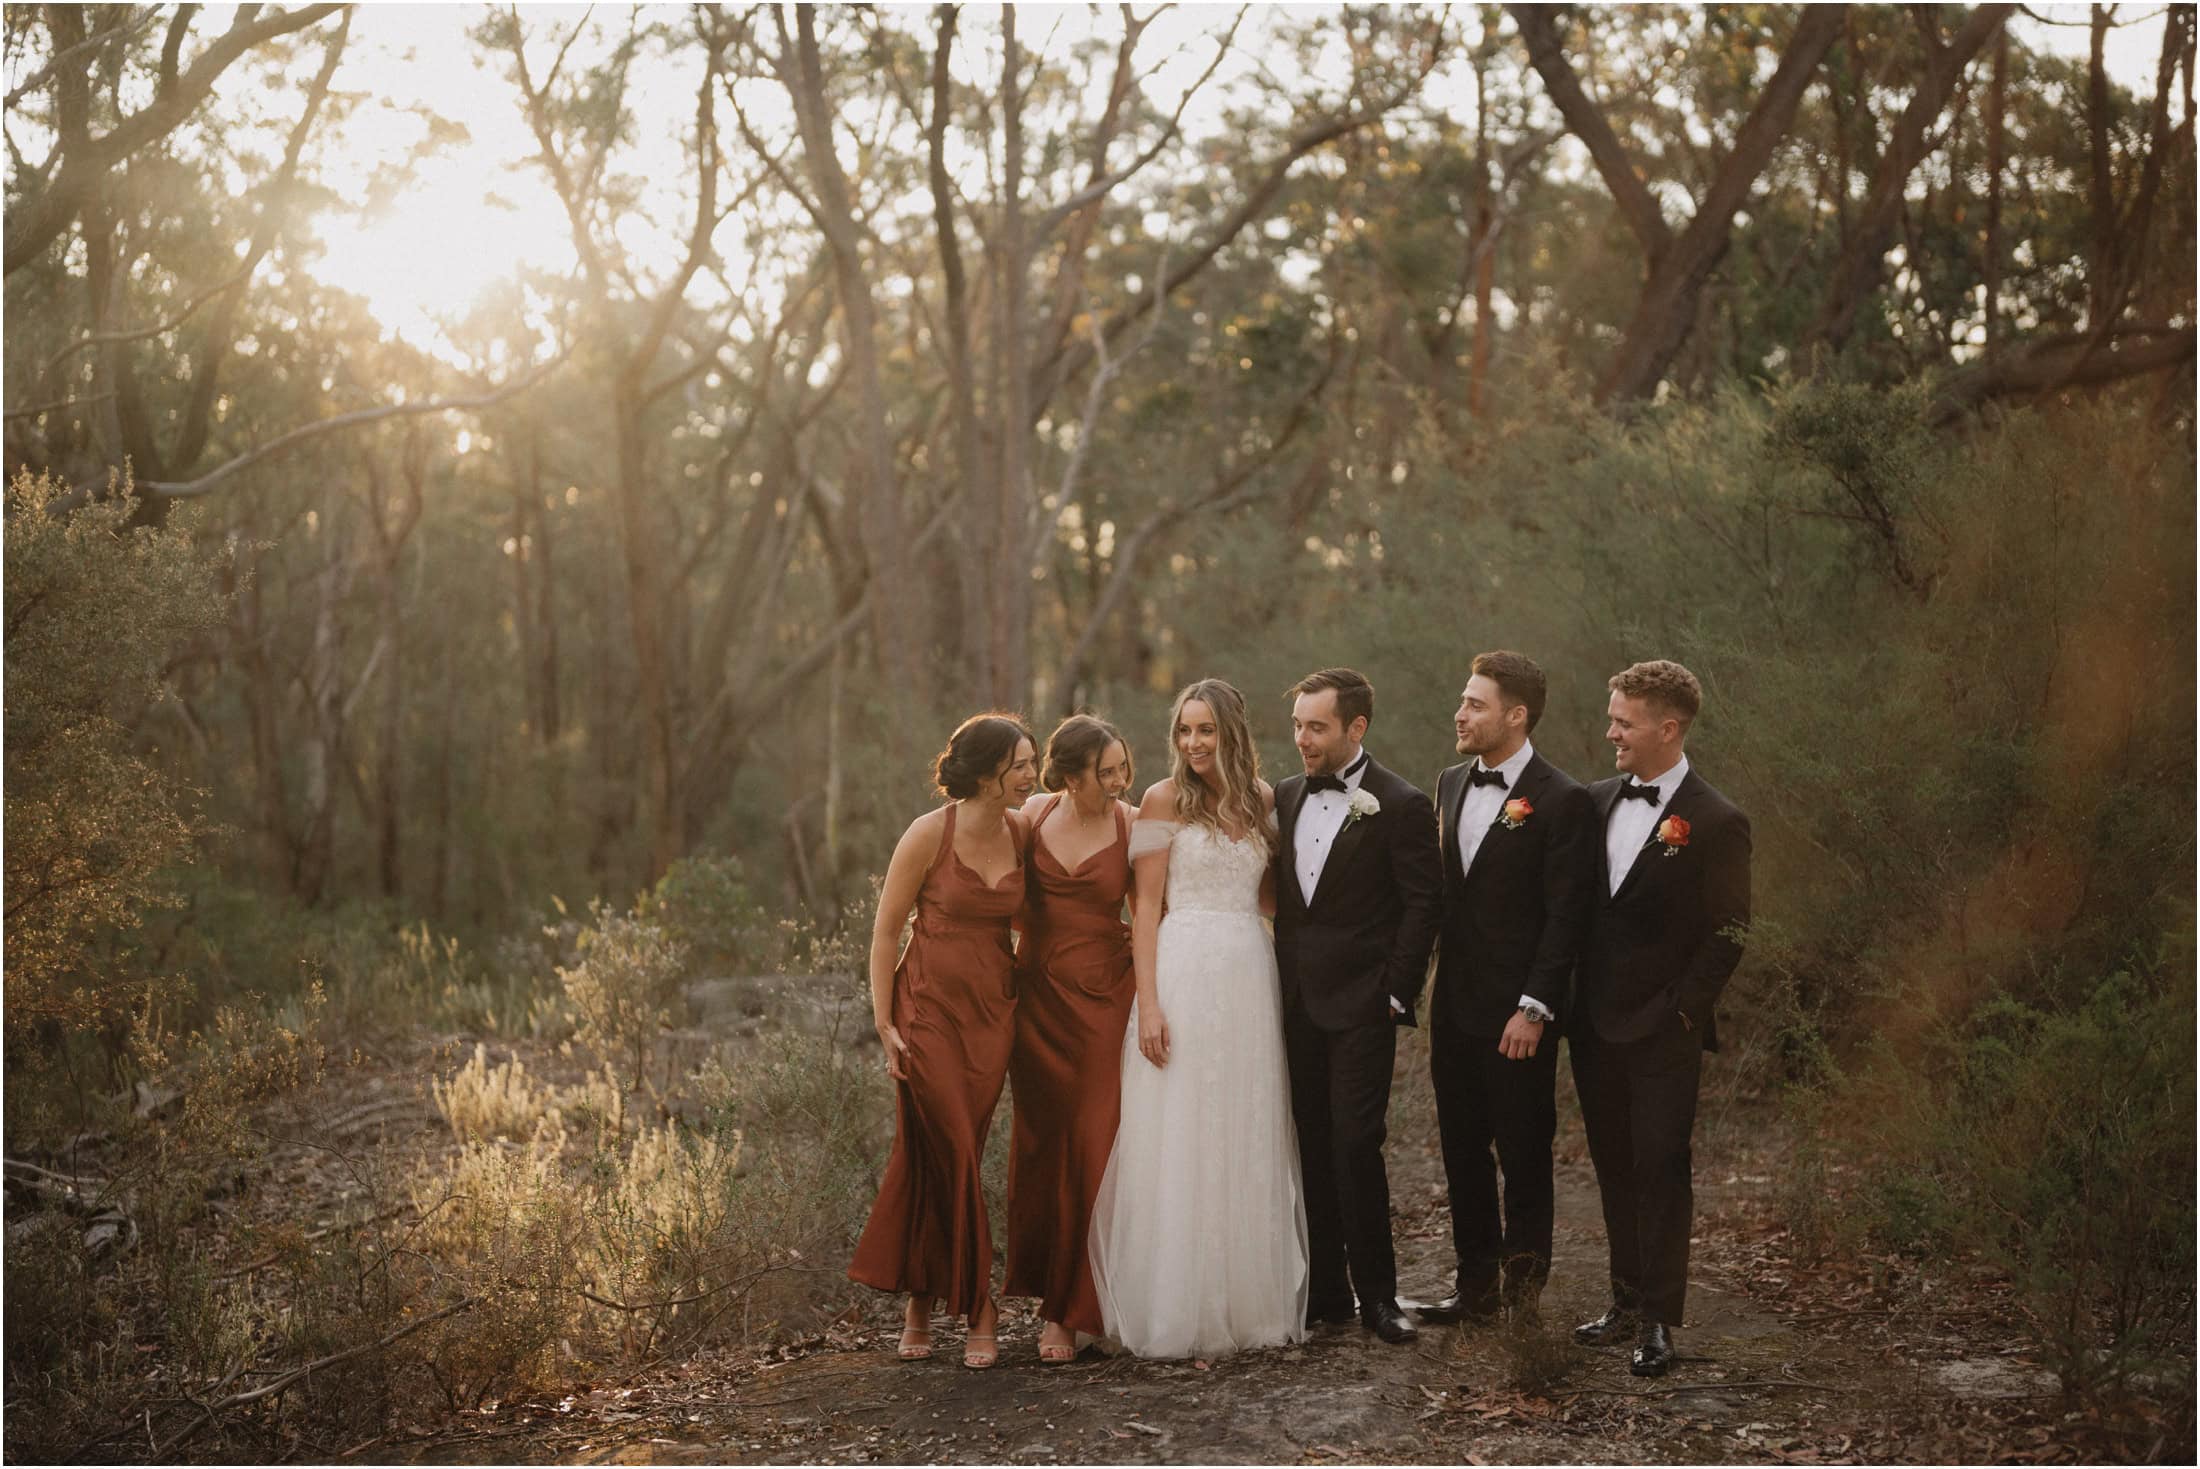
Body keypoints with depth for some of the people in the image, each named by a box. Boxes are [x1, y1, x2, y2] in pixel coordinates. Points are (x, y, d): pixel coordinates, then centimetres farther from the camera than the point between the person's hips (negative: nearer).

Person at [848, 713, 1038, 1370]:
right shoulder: (929, 833, -11)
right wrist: (884, 1024, -10)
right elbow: (885, 929, -7)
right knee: (948, 1156, -3)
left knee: (949, 1158, 7)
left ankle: (921, 1299, 19)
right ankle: (978, 1307, 9)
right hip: (929, 1006, -4)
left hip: (992, 1012, 4)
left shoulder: (1021, 831, 2)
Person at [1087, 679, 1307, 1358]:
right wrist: (1149, 1003, -13)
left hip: (1250, 977, 4)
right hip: (1184, 973, -4)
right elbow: (1146, 905, -5)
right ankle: (1178, 1309, 6)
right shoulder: (1165, 800, -2)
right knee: (1178, 1142, -2)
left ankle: (1248, 1300, 19)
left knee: (1246, 1142, 9)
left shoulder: (1261, 800, 11)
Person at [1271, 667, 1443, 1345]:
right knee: (1313, 1147, 8)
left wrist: (1396, 995, -10)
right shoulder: (1286, 798, 11)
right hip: (1297, 1003, 6)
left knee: (1355, 1145, -8)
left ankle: (1377, 1294, 2)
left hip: (1360, 1005, -6)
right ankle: (1325, 1290, 16)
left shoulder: (1400, 805, -7)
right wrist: (1278, 982, 8)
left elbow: (1423, 904, -7)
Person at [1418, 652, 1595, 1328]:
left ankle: (1523, 1287, 16)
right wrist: (1423, 982, 10)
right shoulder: (1449, 786, 11)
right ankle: (1476, 1284, 23)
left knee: (1523, 1152, 4)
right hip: (1454, 1005, 7)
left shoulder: (1562, 801, -11)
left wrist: (1534, 1009, -17)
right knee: (1463, 1150, 12)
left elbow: (1565, 917, -13)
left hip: (1517, 1013, -7)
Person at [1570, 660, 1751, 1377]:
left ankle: (1659, 1319, 5)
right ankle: (1627, 1299, 22)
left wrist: (1677, 1013, -12)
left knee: (1661, 1169, -2)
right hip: (1595, 1024, 6)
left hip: (1663, 1032, -6)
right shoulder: (1596, 801, 8)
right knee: (1614, 1169, 12)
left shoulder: (1716, 823, -9)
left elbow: (1725, 936, -8)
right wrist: (1572, 1001, 6)